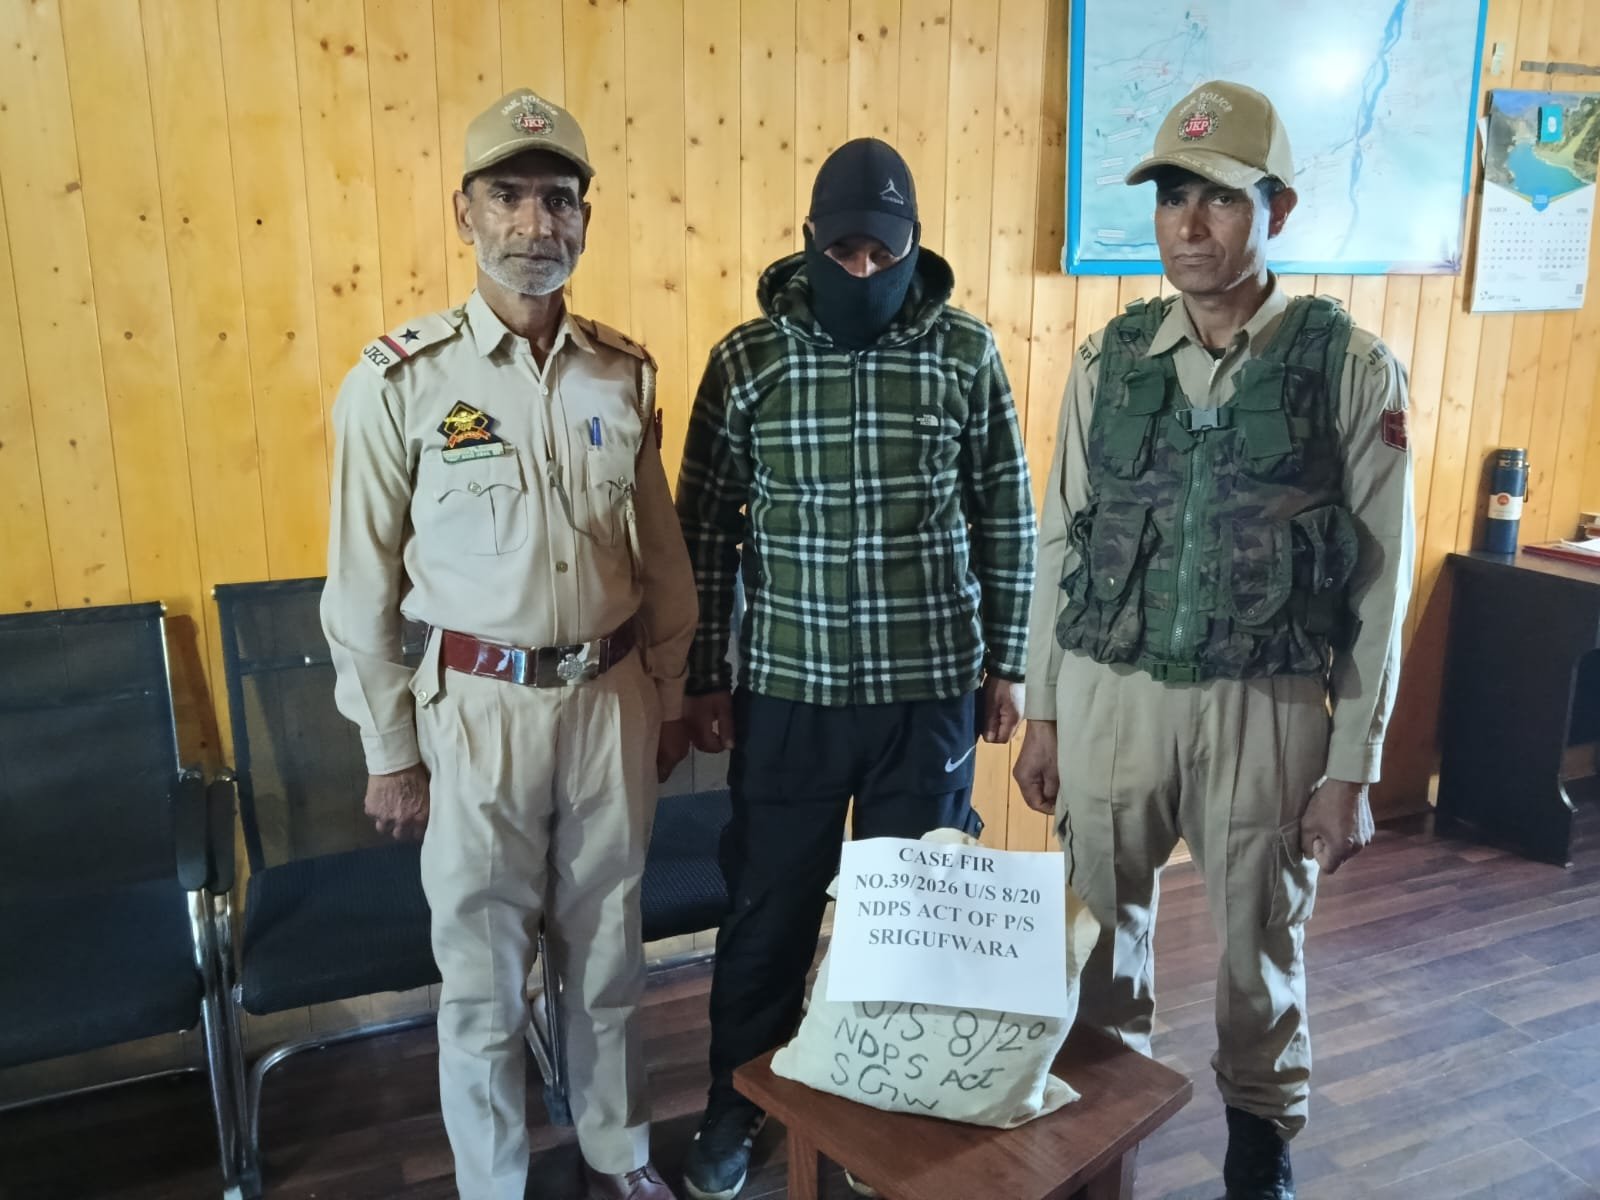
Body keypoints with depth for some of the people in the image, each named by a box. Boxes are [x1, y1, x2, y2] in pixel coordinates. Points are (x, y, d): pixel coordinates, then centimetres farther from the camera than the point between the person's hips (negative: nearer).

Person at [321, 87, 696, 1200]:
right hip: (480, 705, -3)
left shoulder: (625, 373, 1)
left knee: (608, 947, 18)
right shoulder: (399, 382, -10)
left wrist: (667, 695, 12)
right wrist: (391, 752, -2)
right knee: (485, 971, 11)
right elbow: (363, 587, -5)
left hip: (614, 696, 3)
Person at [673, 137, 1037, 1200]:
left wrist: (1005, 662, 4)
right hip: (787, 691, 0)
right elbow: (705, 529, 0)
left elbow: (1006, 519, 4)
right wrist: (704, 677, 1)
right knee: (770, 909, 13)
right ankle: (736, 1108, 35)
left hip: (930, 691, 1)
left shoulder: (967, 352, -3)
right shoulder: (747, 358, -4)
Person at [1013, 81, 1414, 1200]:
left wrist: (1354, 766, -5)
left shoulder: (1354, 368, -6)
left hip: (1267, 704, -2)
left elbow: (1381, 580, -4)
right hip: (1109, 692, 2)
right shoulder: (1108, 359, 1)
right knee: (1102, 928, 15)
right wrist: (1043, 714, 6)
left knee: (1261, 942, 15)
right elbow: (1060, 542, 5)